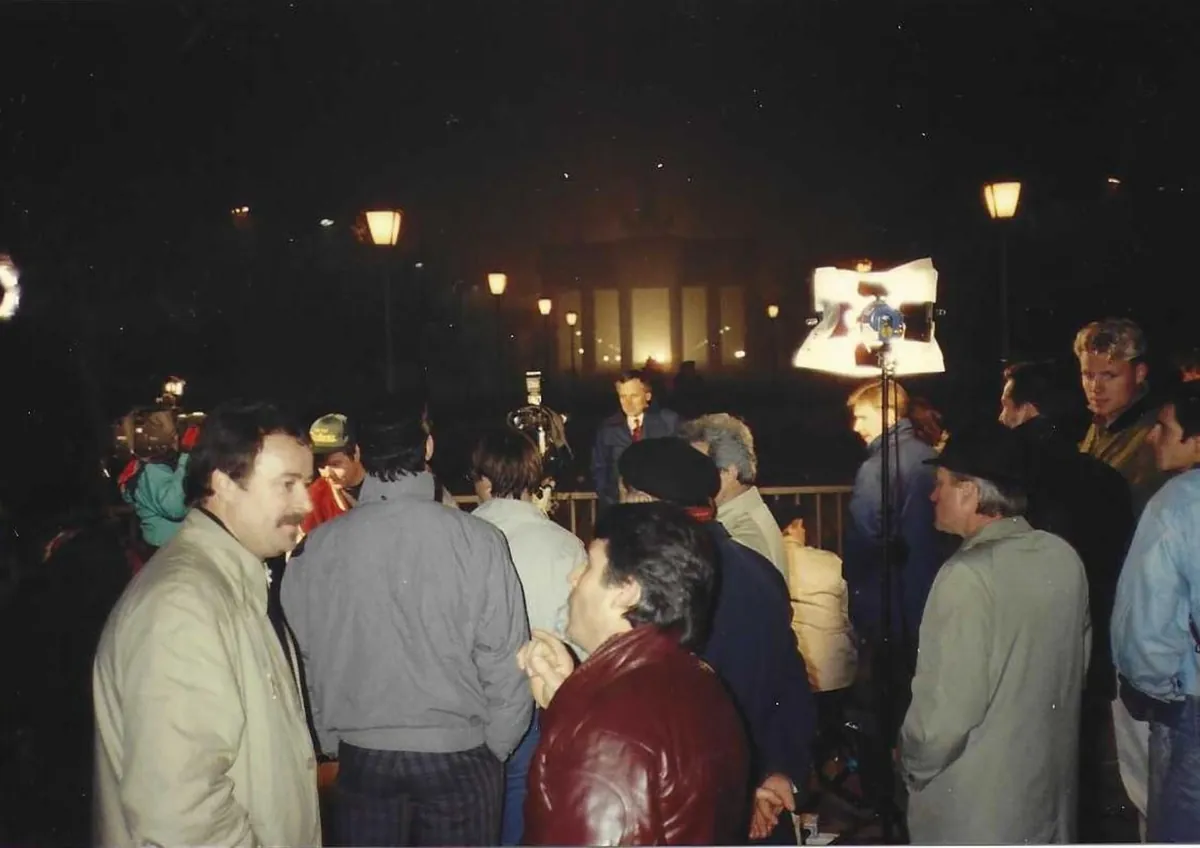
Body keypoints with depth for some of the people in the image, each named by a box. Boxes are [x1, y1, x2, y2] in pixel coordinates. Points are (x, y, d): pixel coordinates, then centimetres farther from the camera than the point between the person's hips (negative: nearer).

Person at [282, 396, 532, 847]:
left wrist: (330, 742, 14)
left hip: (360, 755, 2)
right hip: (457, 755, -2)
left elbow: (303, 659, -2)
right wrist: (496, 747, 4)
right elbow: (505, 658, -12)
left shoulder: (316, 548, -10)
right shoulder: (477, 540, -16)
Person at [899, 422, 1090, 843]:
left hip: (974, 803, -7)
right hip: (1052, 784, 7)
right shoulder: (1065, 558, -1)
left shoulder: (968, 576, -25)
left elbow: (948, 706, -24)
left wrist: (913, 766, -7)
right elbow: (1078, 662, 11)